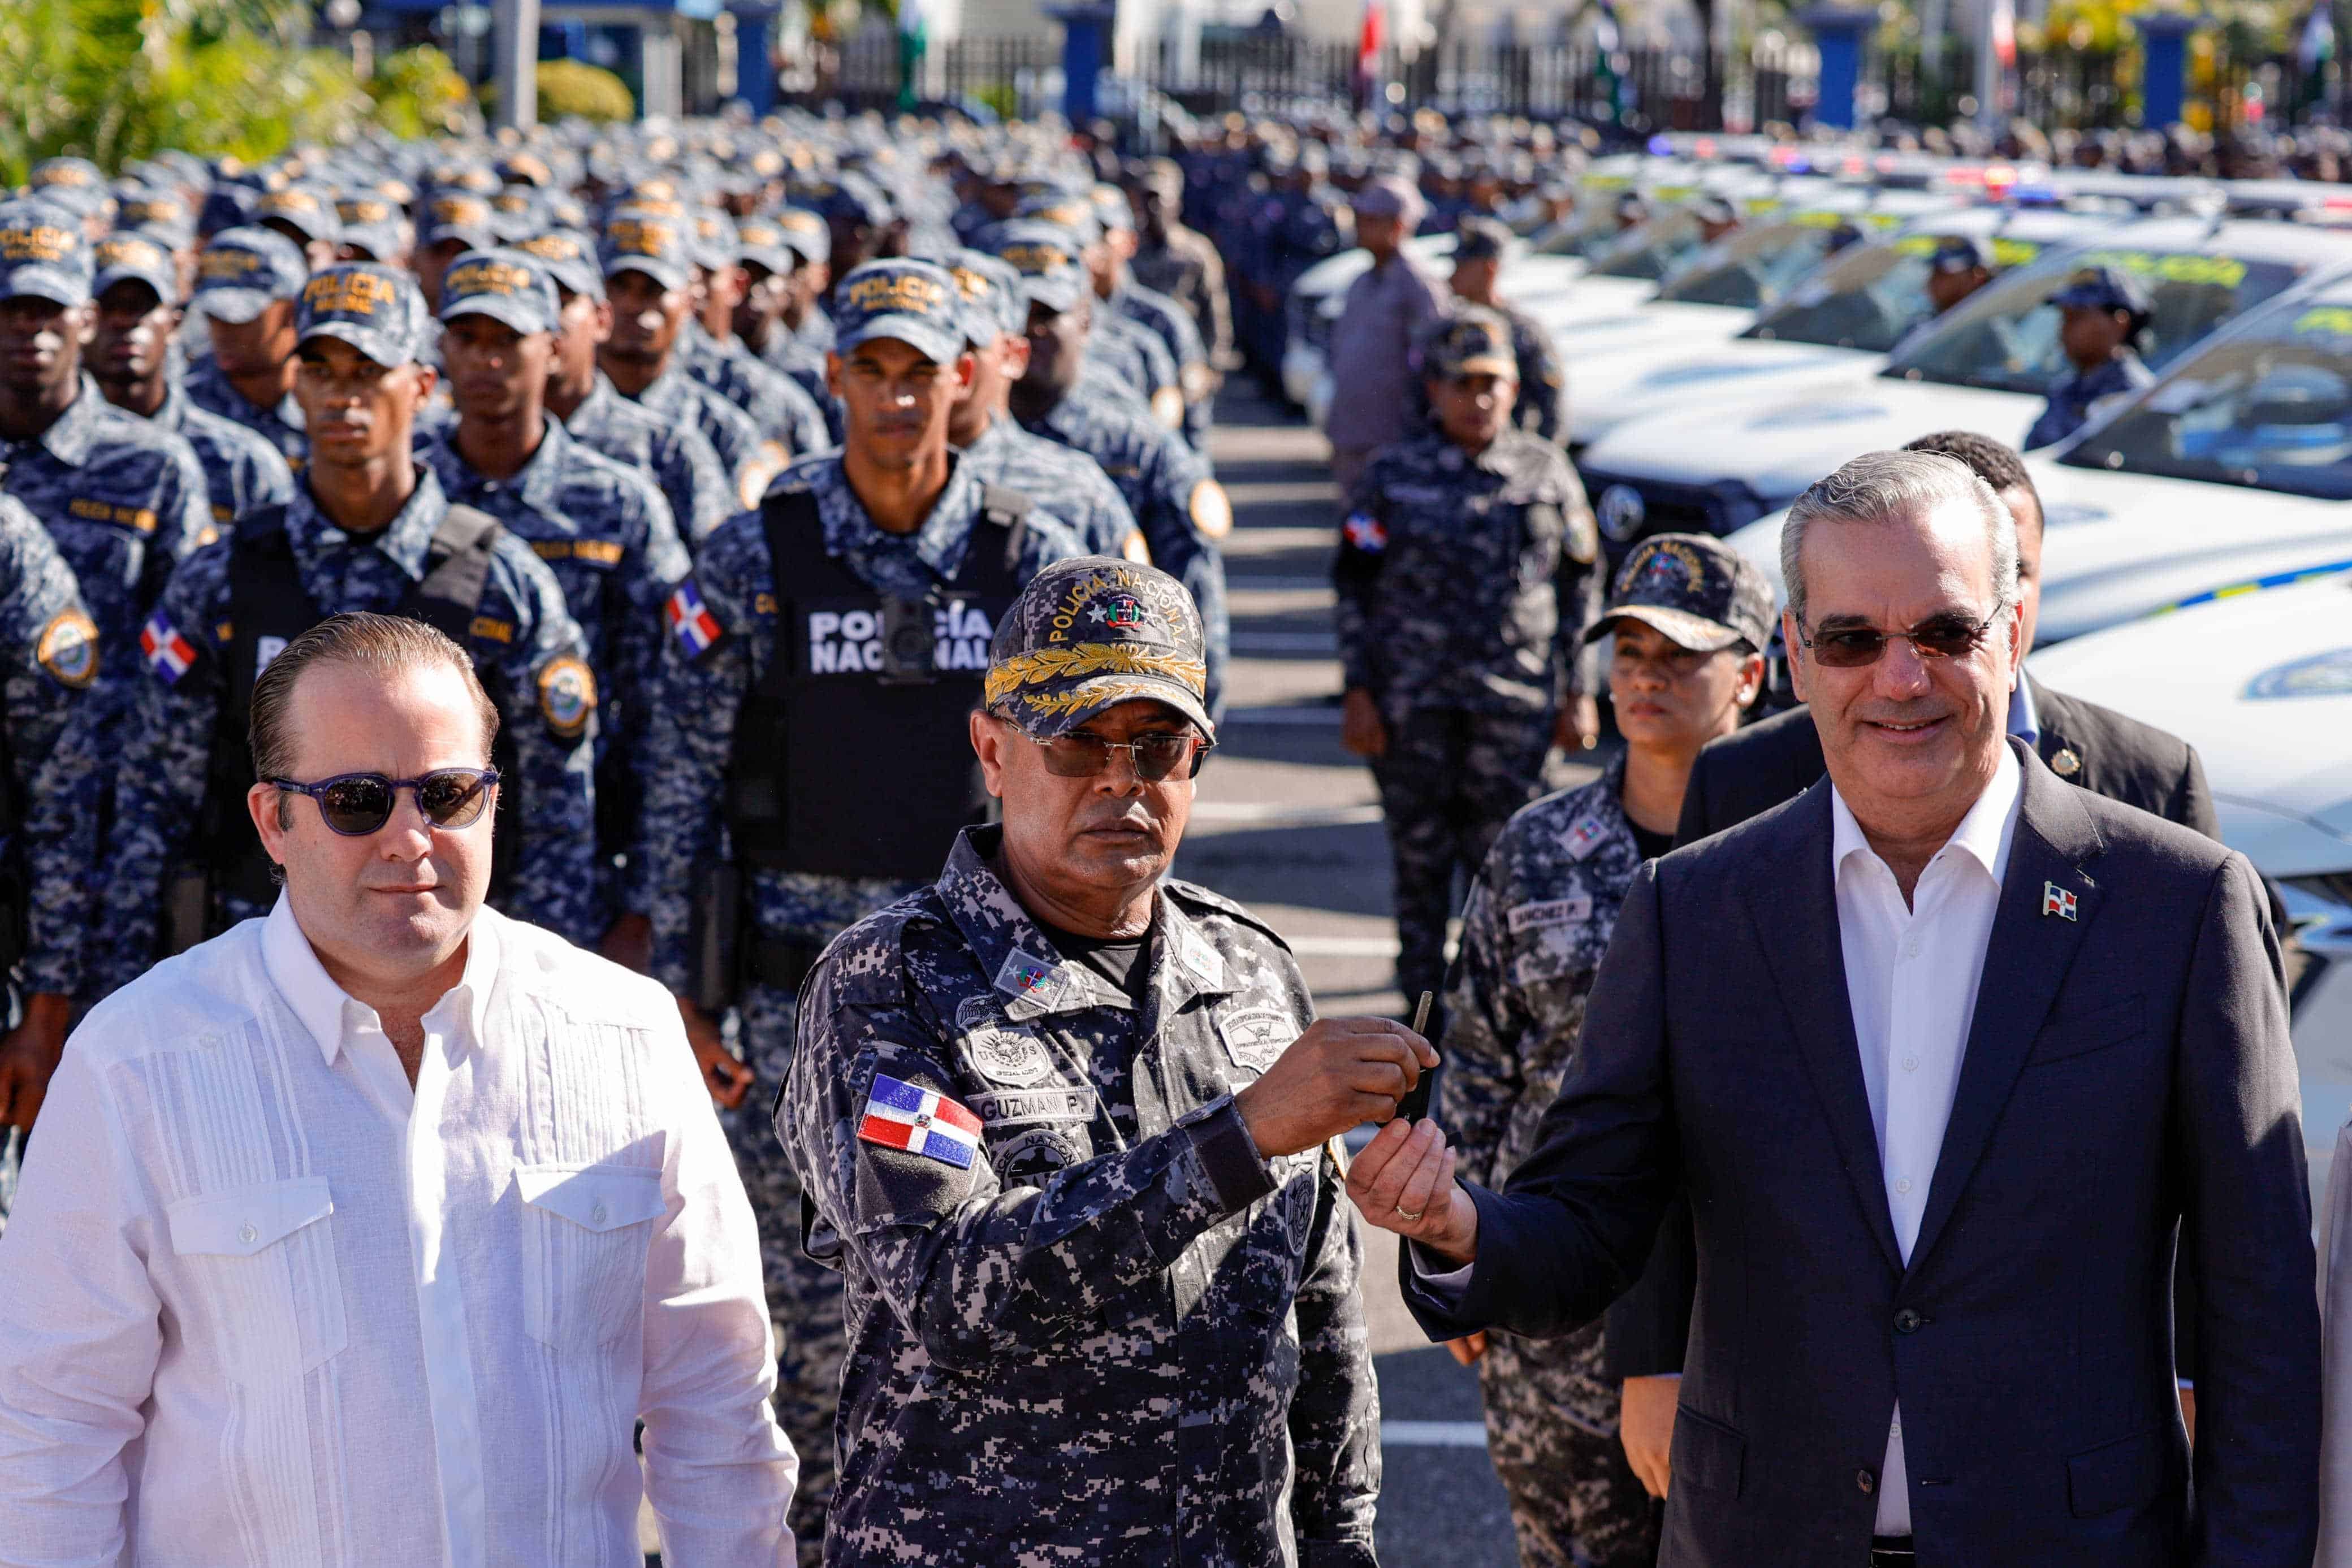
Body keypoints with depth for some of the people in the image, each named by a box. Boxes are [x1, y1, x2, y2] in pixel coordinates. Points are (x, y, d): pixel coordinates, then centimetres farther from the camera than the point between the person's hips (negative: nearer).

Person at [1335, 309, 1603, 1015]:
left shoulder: (1547, 473, 7)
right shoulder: (1392, 475, 4)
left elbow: (1581, 587, 10)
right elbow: (1355, 589, 5)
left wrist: (1579, 692, 5)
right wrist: (1358, 691, -2)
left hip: (1517, 702, 0)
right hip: (1412, 704, 0)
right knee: (1420, 855, 5)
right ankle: (1423, 999, 16)